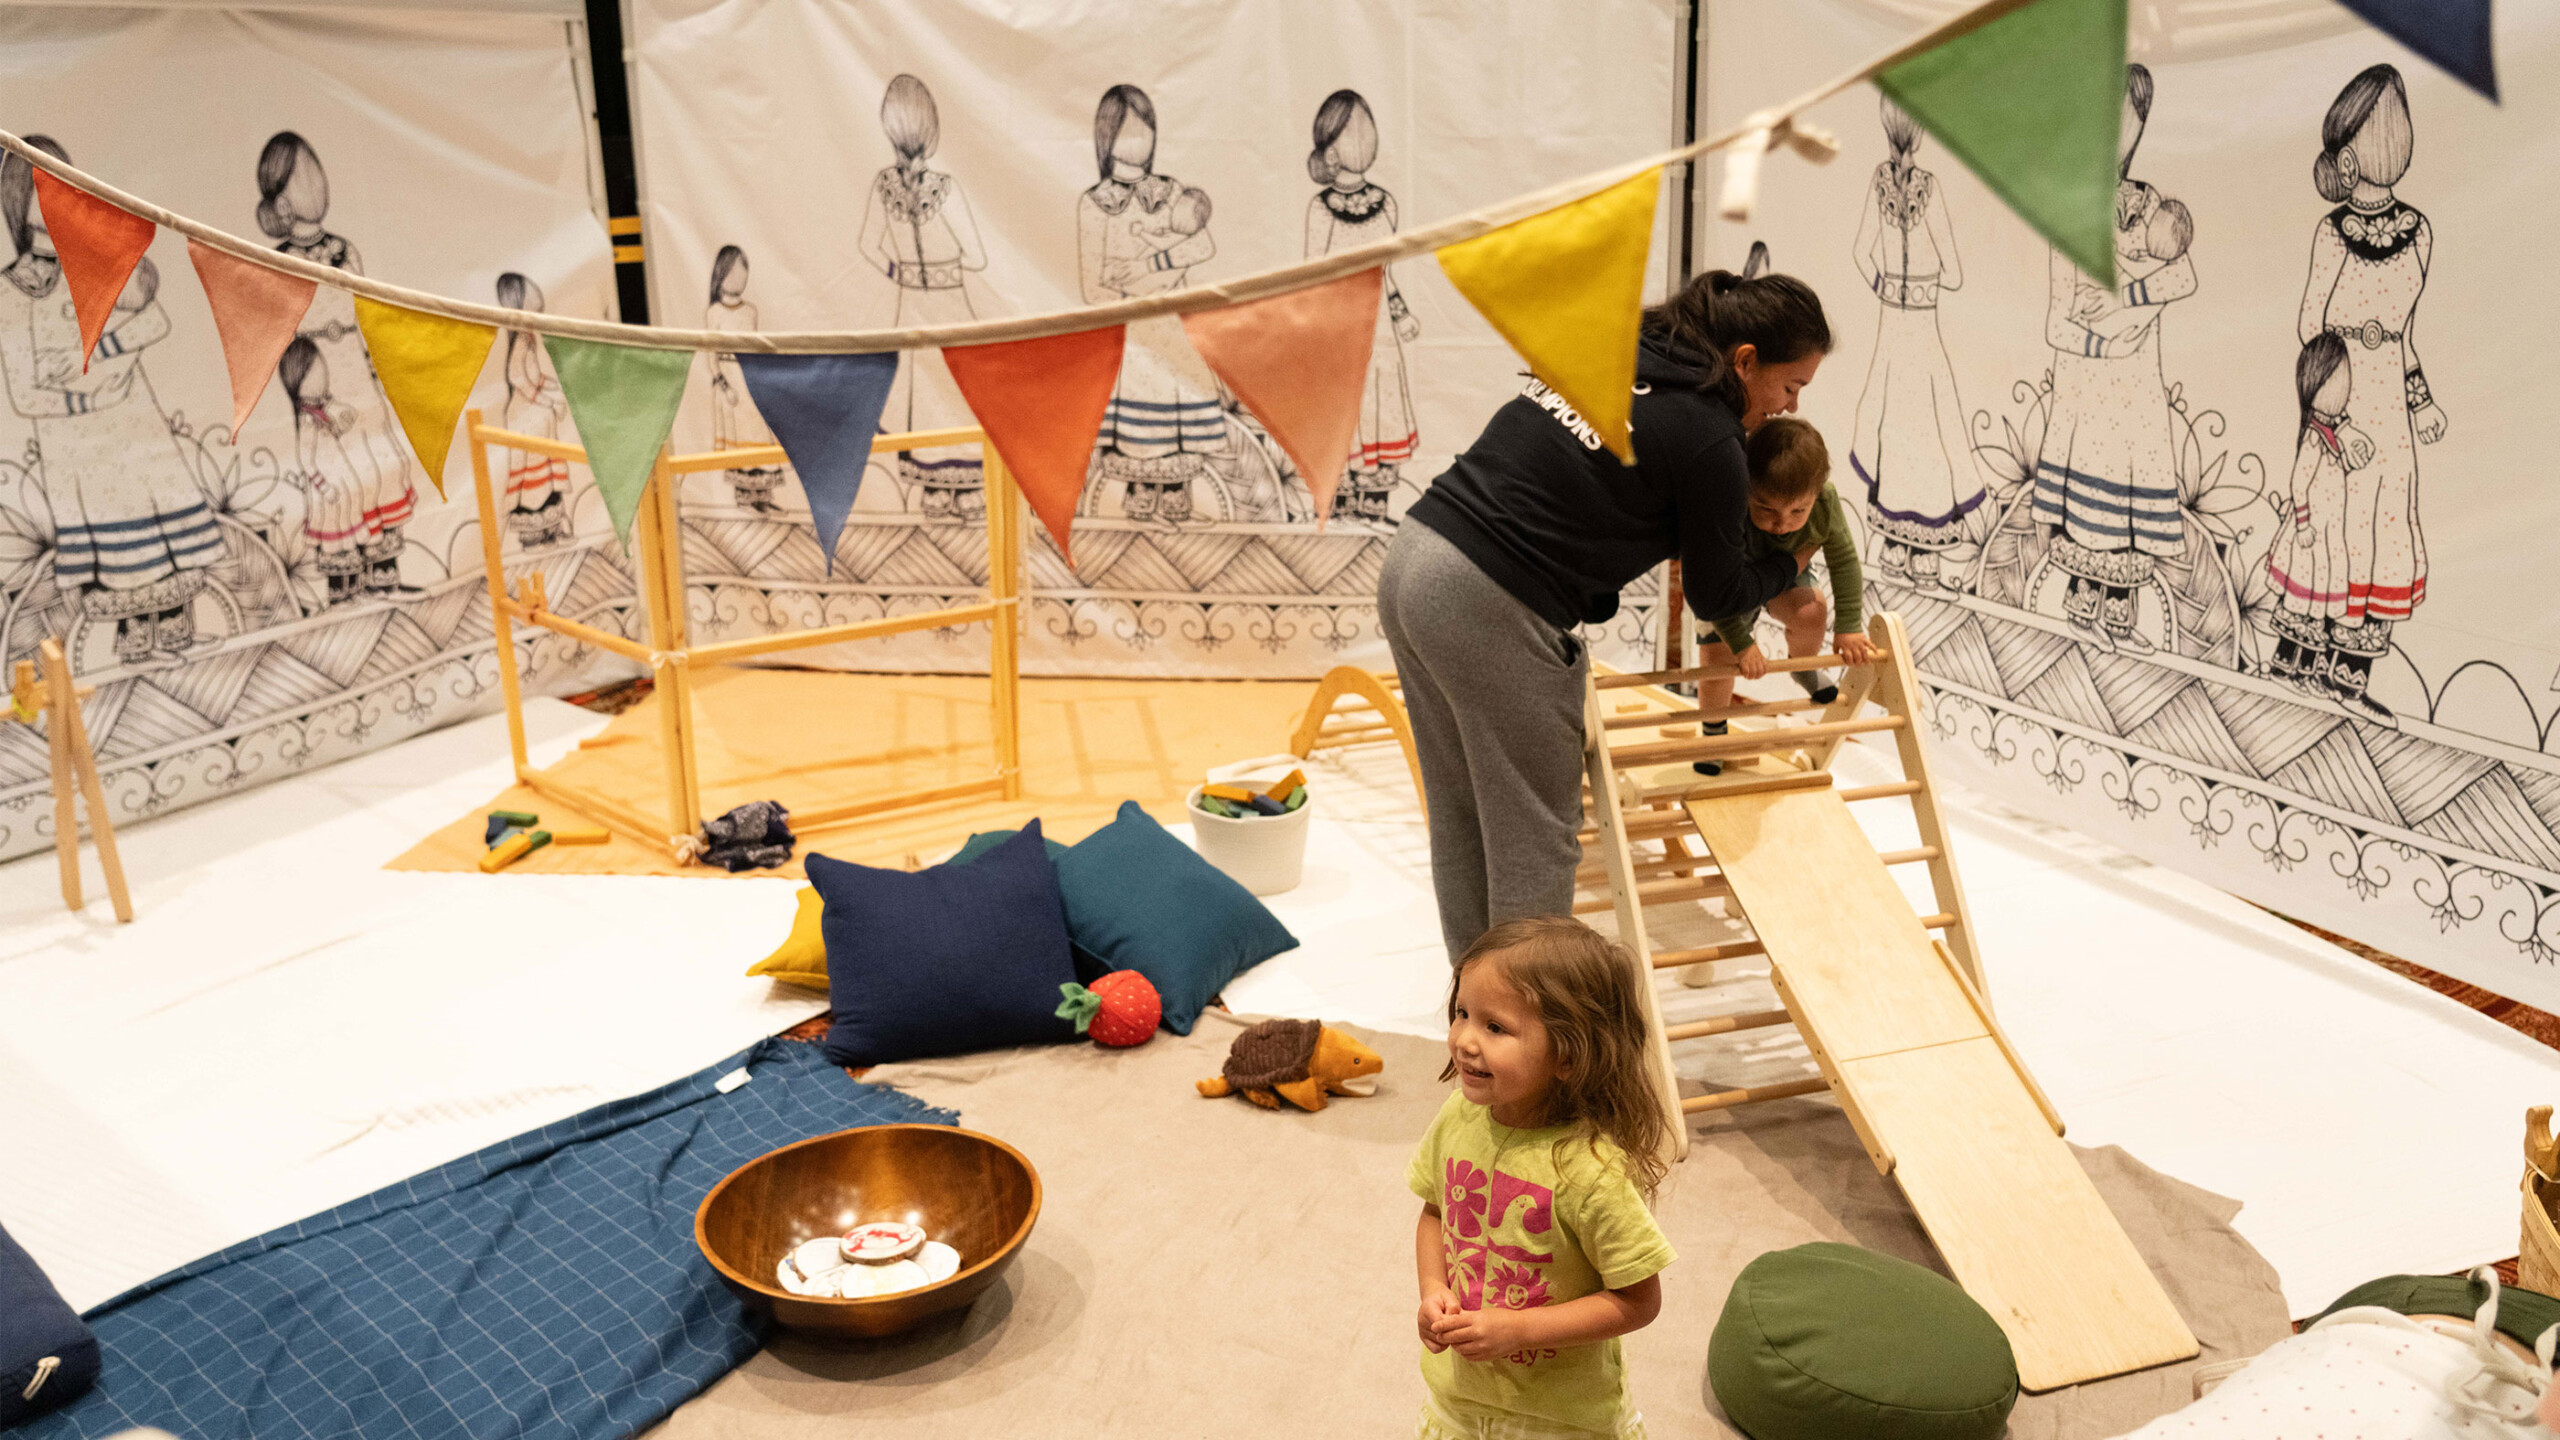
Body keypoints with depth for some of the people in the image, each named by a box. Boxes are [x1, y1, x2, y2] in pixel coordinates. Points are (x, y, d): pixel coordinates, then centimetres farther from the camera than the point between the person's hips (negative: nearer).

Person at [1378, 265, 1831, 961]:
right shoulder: (1708, 440, -10)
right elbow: (1716, 593, 4)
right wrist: (1790, 566, 25)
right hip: (1492, 612, -9)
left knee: (1462, 817, 20)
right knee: (1535, 832, 7)